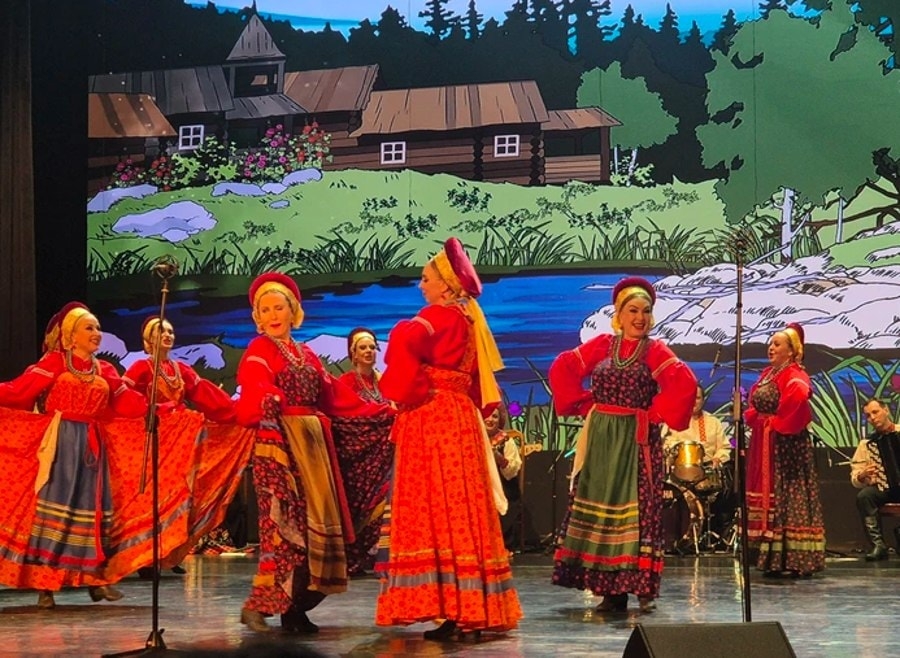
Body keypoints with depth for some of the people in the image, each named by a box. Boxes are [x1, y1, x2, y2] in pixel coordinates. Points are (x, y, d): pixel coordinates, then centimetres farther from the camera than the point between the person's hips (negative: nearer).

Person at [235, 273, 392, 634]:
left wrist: (378, 413, 18)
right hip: (277, 442, -7)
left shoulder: (306, 355, 21)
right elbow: (254, 392, -19)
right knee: (283, 519, -15)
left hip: (313, 442, 7)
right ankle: (261, 603, -13)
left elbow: (334, 395, 20)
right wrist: (267, 403, -42)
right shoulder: (258, 351, -1)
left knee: (314, 519, 3)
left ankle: (296, 606, 6)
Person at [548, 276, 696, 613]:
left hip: (637, 440, -4)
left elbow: (685, 384, -15)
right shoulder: (602, 345, 8)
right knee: (599, 505, 3)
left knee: (638, 508, -6)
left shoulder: (655, 350, -2)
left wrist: (656, 413, -12)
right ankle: (610, 590, 8)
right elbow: (562, 369, 10)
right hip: (600, 439, 4)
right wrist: (585, 404, 3)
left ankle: (643, 587, -3)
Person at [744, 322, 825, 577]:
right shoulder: (768, 373, 15)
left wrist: (778, 422, -22)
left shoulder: (794, 375, -12)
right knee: (765, 493, 9)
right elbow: (755, 403, 24)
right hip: (764, 443, 9)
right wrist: (753, 419, 3)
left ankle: (792, 559, -7)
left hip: (785, 444, -9)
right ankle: (772, 558, 14)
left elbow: (799, 395, -33)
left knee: (784, 497, -9)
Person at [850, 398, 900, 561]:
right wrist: (862, 476, -17)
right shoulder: (867, 443, 8)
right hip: (884, 489, 3)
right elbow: (855, 479, 6)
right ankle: (878, 544, -26)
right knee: (863, 496, -28)